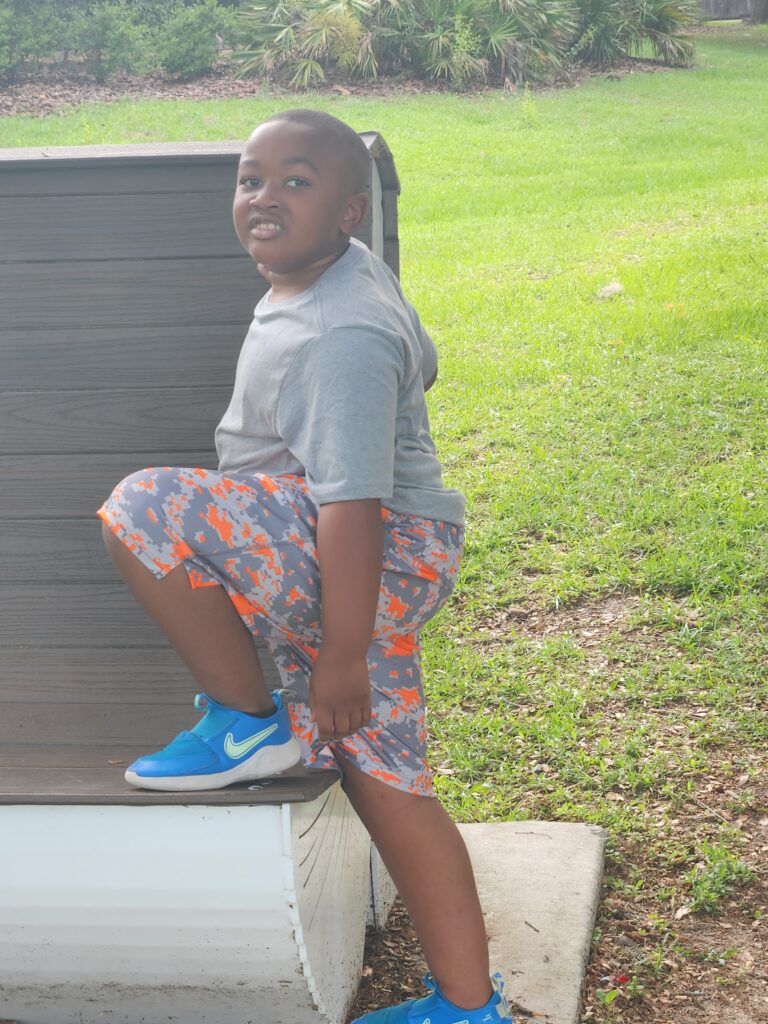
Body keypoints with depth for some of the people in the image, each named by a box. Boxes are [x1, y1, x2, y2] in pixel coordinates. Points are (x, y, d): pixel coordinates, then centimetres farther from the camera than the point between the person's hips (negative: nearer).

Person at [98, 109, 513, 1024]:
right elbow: (417, 364, 28)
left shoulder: (336, 339, -22)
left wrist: (343, 654, -23)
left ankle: (249, 723, -3)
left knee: (144, 512, -19)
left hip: (370, 553, -11)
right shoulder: (350, 270, 9)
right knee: (379, 774, 16)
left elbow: (353, 504, -26)